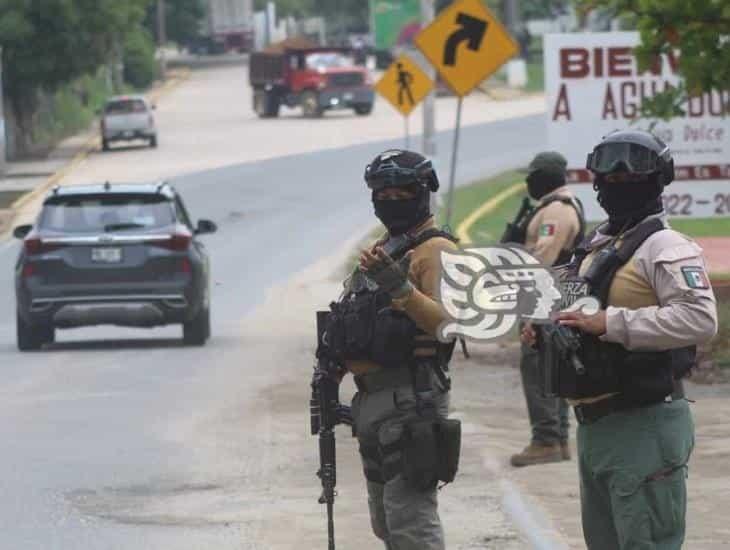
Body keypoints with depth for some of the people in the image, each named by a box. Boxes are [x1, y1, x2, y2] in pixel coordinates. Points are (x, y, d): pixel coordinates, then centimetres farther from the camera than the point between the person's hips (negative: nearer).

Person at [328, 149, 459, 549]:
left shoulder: (435, 251, -7)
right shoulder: (382, 251, 22)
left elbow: (445, 321, -22)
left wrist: (399, 287, -34)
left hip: (410, 397, -10)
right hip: (371, 397, 10)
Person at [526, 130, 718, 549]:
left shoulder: (665, 247, -11)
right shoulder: (597, 246, 18)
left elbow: (700, 319, -26)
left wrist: (609, 323, -25)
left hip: (645, 424, -10)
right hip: (595, 424, 10)